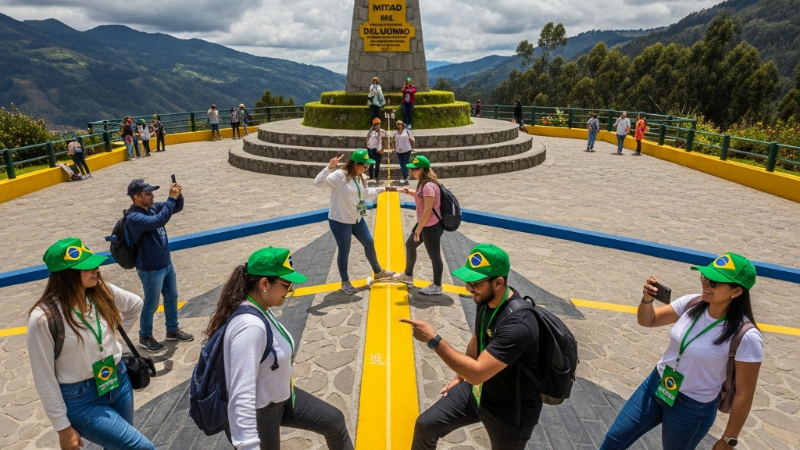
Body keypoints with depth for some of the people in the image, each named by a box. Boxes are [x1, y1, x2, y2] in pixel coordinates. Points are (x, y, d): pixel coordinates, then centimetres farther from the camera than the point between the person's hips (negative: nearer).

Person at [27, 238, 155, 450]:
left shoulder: (102, 291, -8)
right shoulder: (43, 318, -21)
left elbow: (136, 305, 14)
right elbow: (44, 378, -14)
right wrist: (62, 427, -9)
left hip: (119, 382, 5)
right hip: (81, 399, -5)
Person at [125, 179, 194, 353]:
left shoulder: (153, 207, -1)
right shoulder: (134, 217, -25)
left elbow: (177, 208, 8)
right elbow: (159, 221, -40)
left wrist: (178, 195, -13)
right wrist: (172, 198, -36)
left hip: (167, 264, 8)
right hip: (151, 270, -8)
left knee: (172, 298, 20)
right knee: (151, 304, 9)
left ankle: (172, 330, 38)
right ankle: (145, 337, 30)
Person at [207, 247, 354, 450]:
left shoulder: (261, 310, -5)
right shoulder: (250, 326, -35)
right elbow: (242, 396, -39)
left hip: (279, 397, 9)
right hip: (256, 415, -9)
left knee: (334, 420, 18)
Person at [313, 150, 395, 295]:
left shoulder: (359, 177, 5)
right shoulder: (339, 175, -22)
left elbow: (366, 193, 21)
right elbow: (318, 183, -32)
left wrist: (383, 189, 18)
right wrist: (330, 168, -42)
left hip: (356, 219, 9)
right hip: (340, 221, -9)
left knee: (369, 243, 19)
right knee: (344, 251, 5)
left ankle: (378, 272, 41)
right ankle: (345, 282, 25)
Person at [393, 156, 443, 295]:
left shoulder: (428, 186, -25)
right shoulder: (423, 183, 7)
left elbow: (428, 210, -27)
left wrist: (418, 229, -22)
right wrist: (410, 192, 8)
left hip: (432, 226, -11)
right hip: (425, 224, 11)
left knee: (434, 255, 1)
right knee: (410, 245, 22)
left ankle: (436, 287, 15)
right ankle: (408, 275, 39)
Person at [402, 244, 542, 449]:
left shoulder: (518, 324, -36)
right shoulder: (486, 300, -9)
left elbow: (477, 373, -38)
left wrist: (434, 340, -36)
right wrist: (461, 376, 18)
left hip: (511, 411, -7)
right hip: (479, 391, 7)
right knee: (426, 425, 9)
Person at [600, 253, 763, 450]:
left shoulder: (746, 336, -23)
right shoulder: (691, 303, -9)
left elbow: (744, 393, -14)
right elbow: (647, 320, 3)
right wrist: (647, 299, -20)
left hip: (693, 408, -5)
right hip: (655, 385, 5)